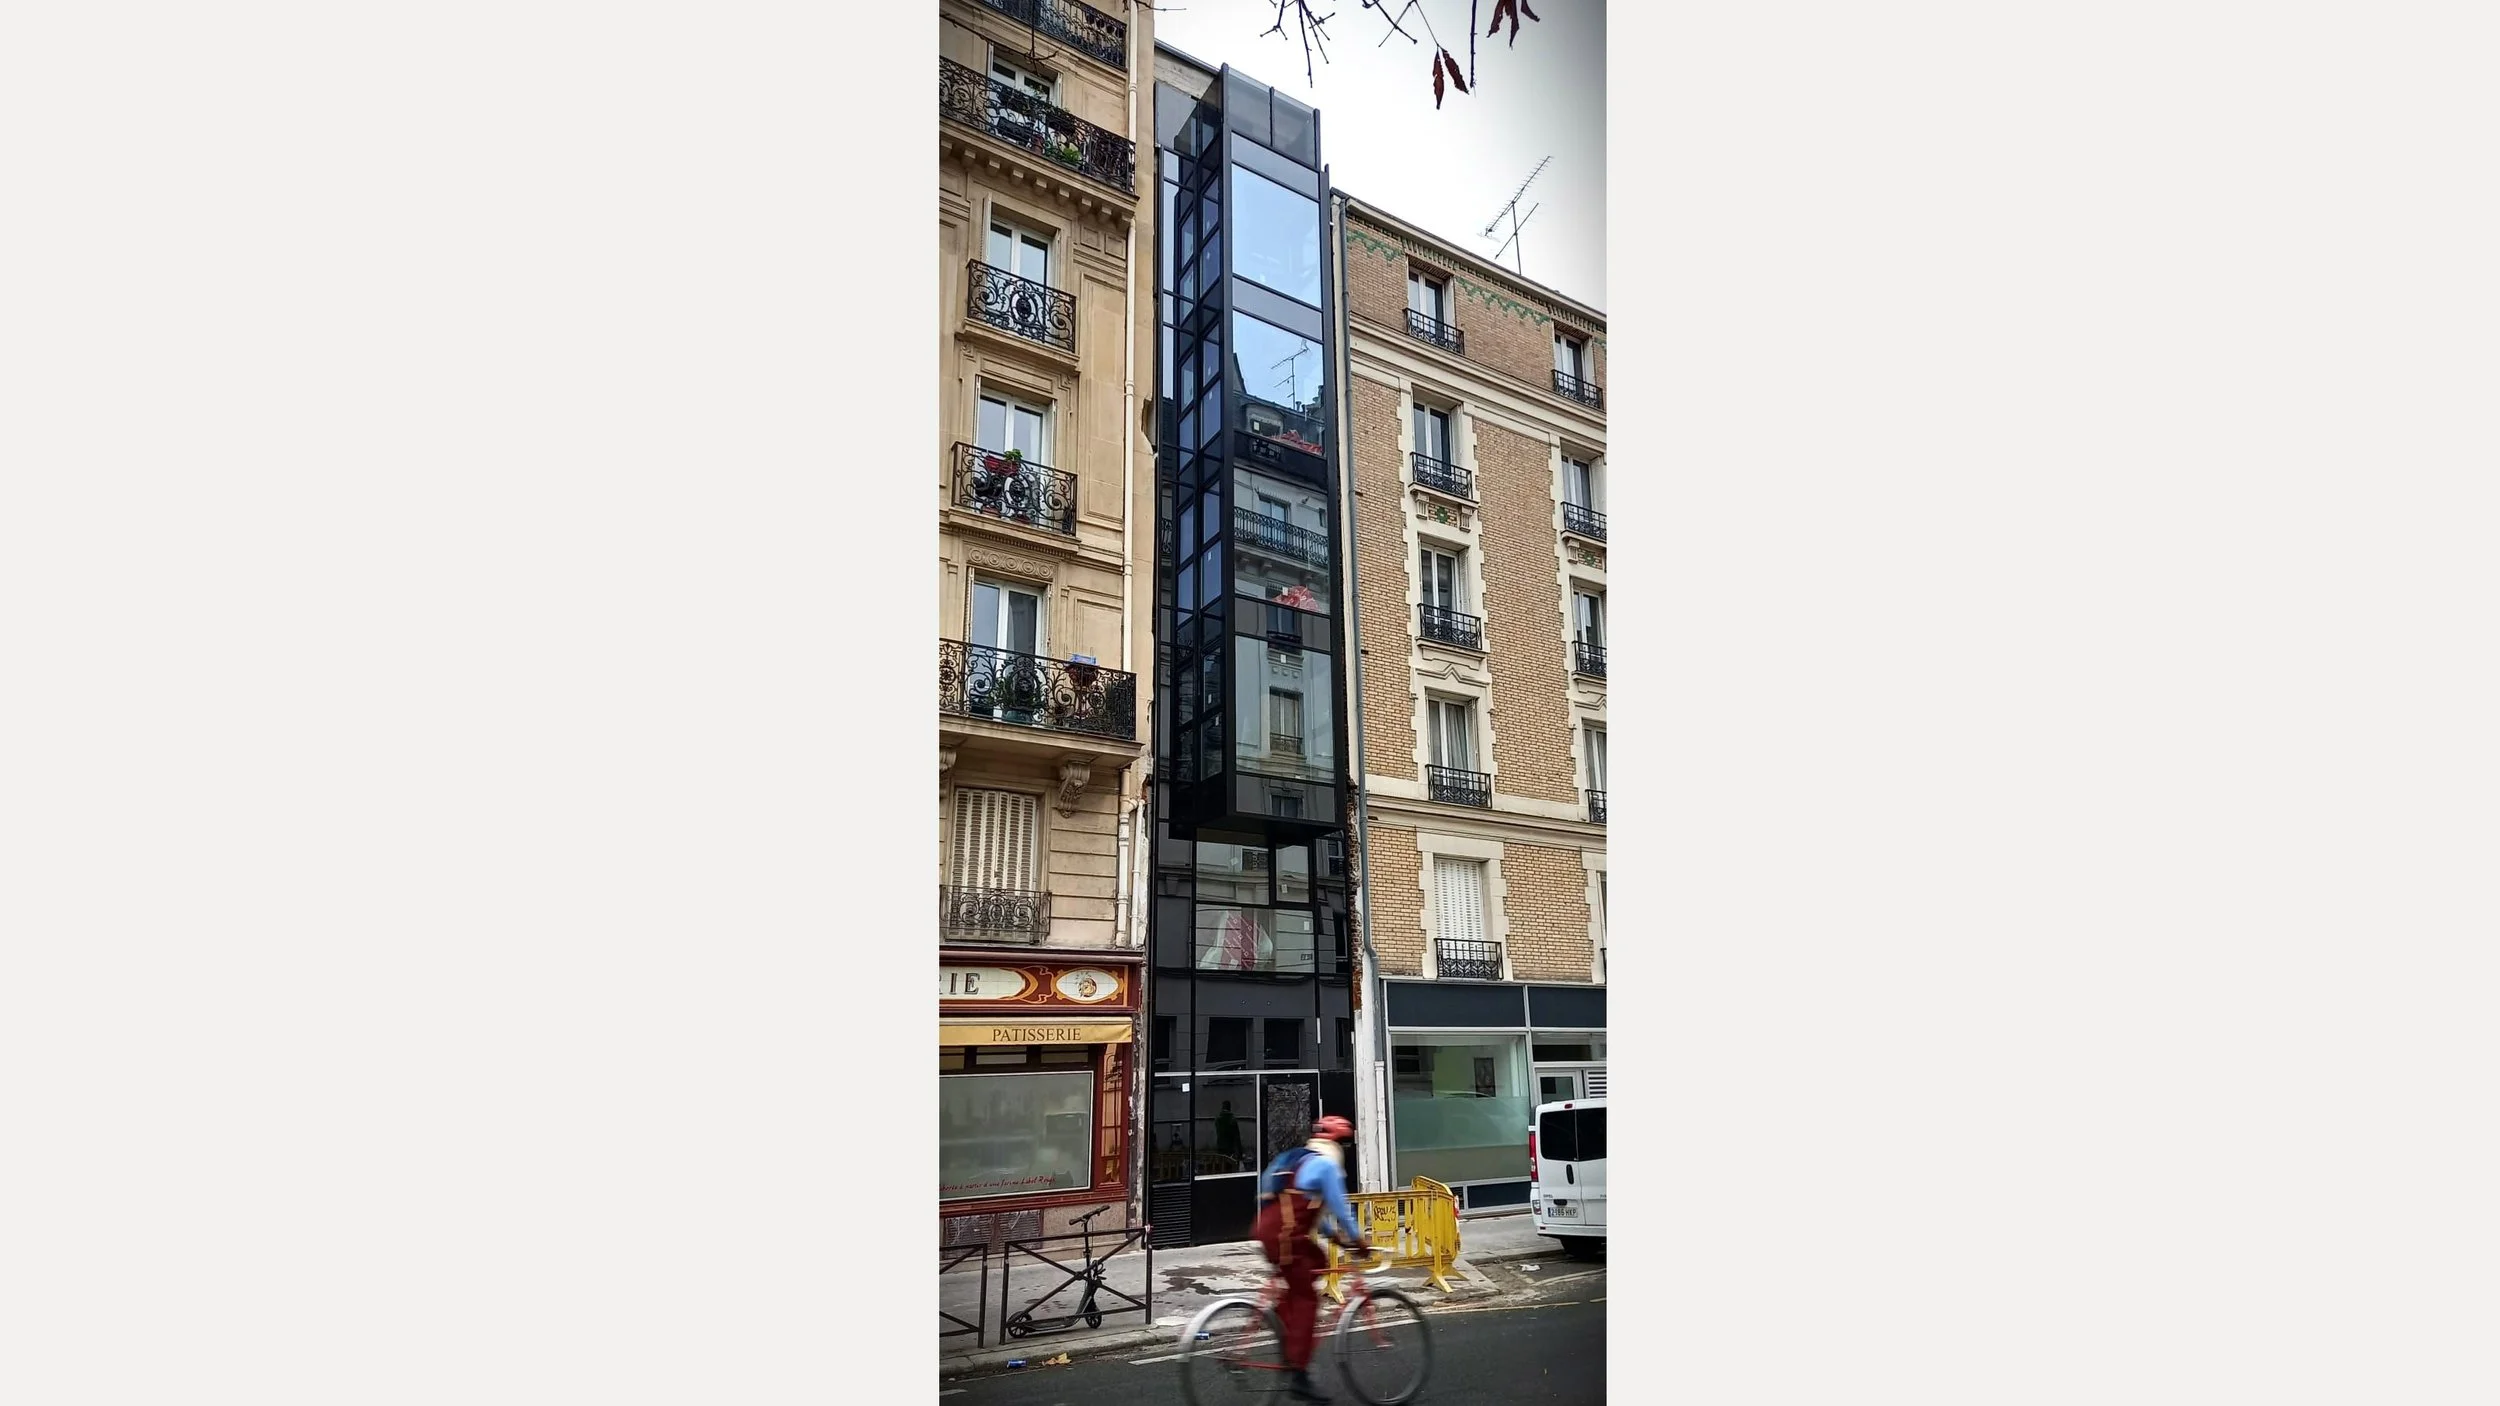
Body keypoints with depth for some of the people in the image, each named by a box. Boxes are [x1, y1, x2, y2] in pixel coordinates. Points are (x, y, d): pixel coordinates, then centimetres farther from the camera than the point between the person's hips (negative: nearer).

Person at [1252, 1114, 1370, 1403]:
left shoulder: (1298, 1160, 22)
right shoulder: (1326, 1165, -6)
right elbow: (1340, 1208, -9)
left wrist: (1334, 1234, 28)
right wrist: (1359, 1239, 2)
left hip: (1268, 1231, 9)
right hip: (1284, 1238, -9)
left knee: (1318, 1264, 23)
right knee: (1306, 1299, -3)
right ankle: (1299, 1375, -3)